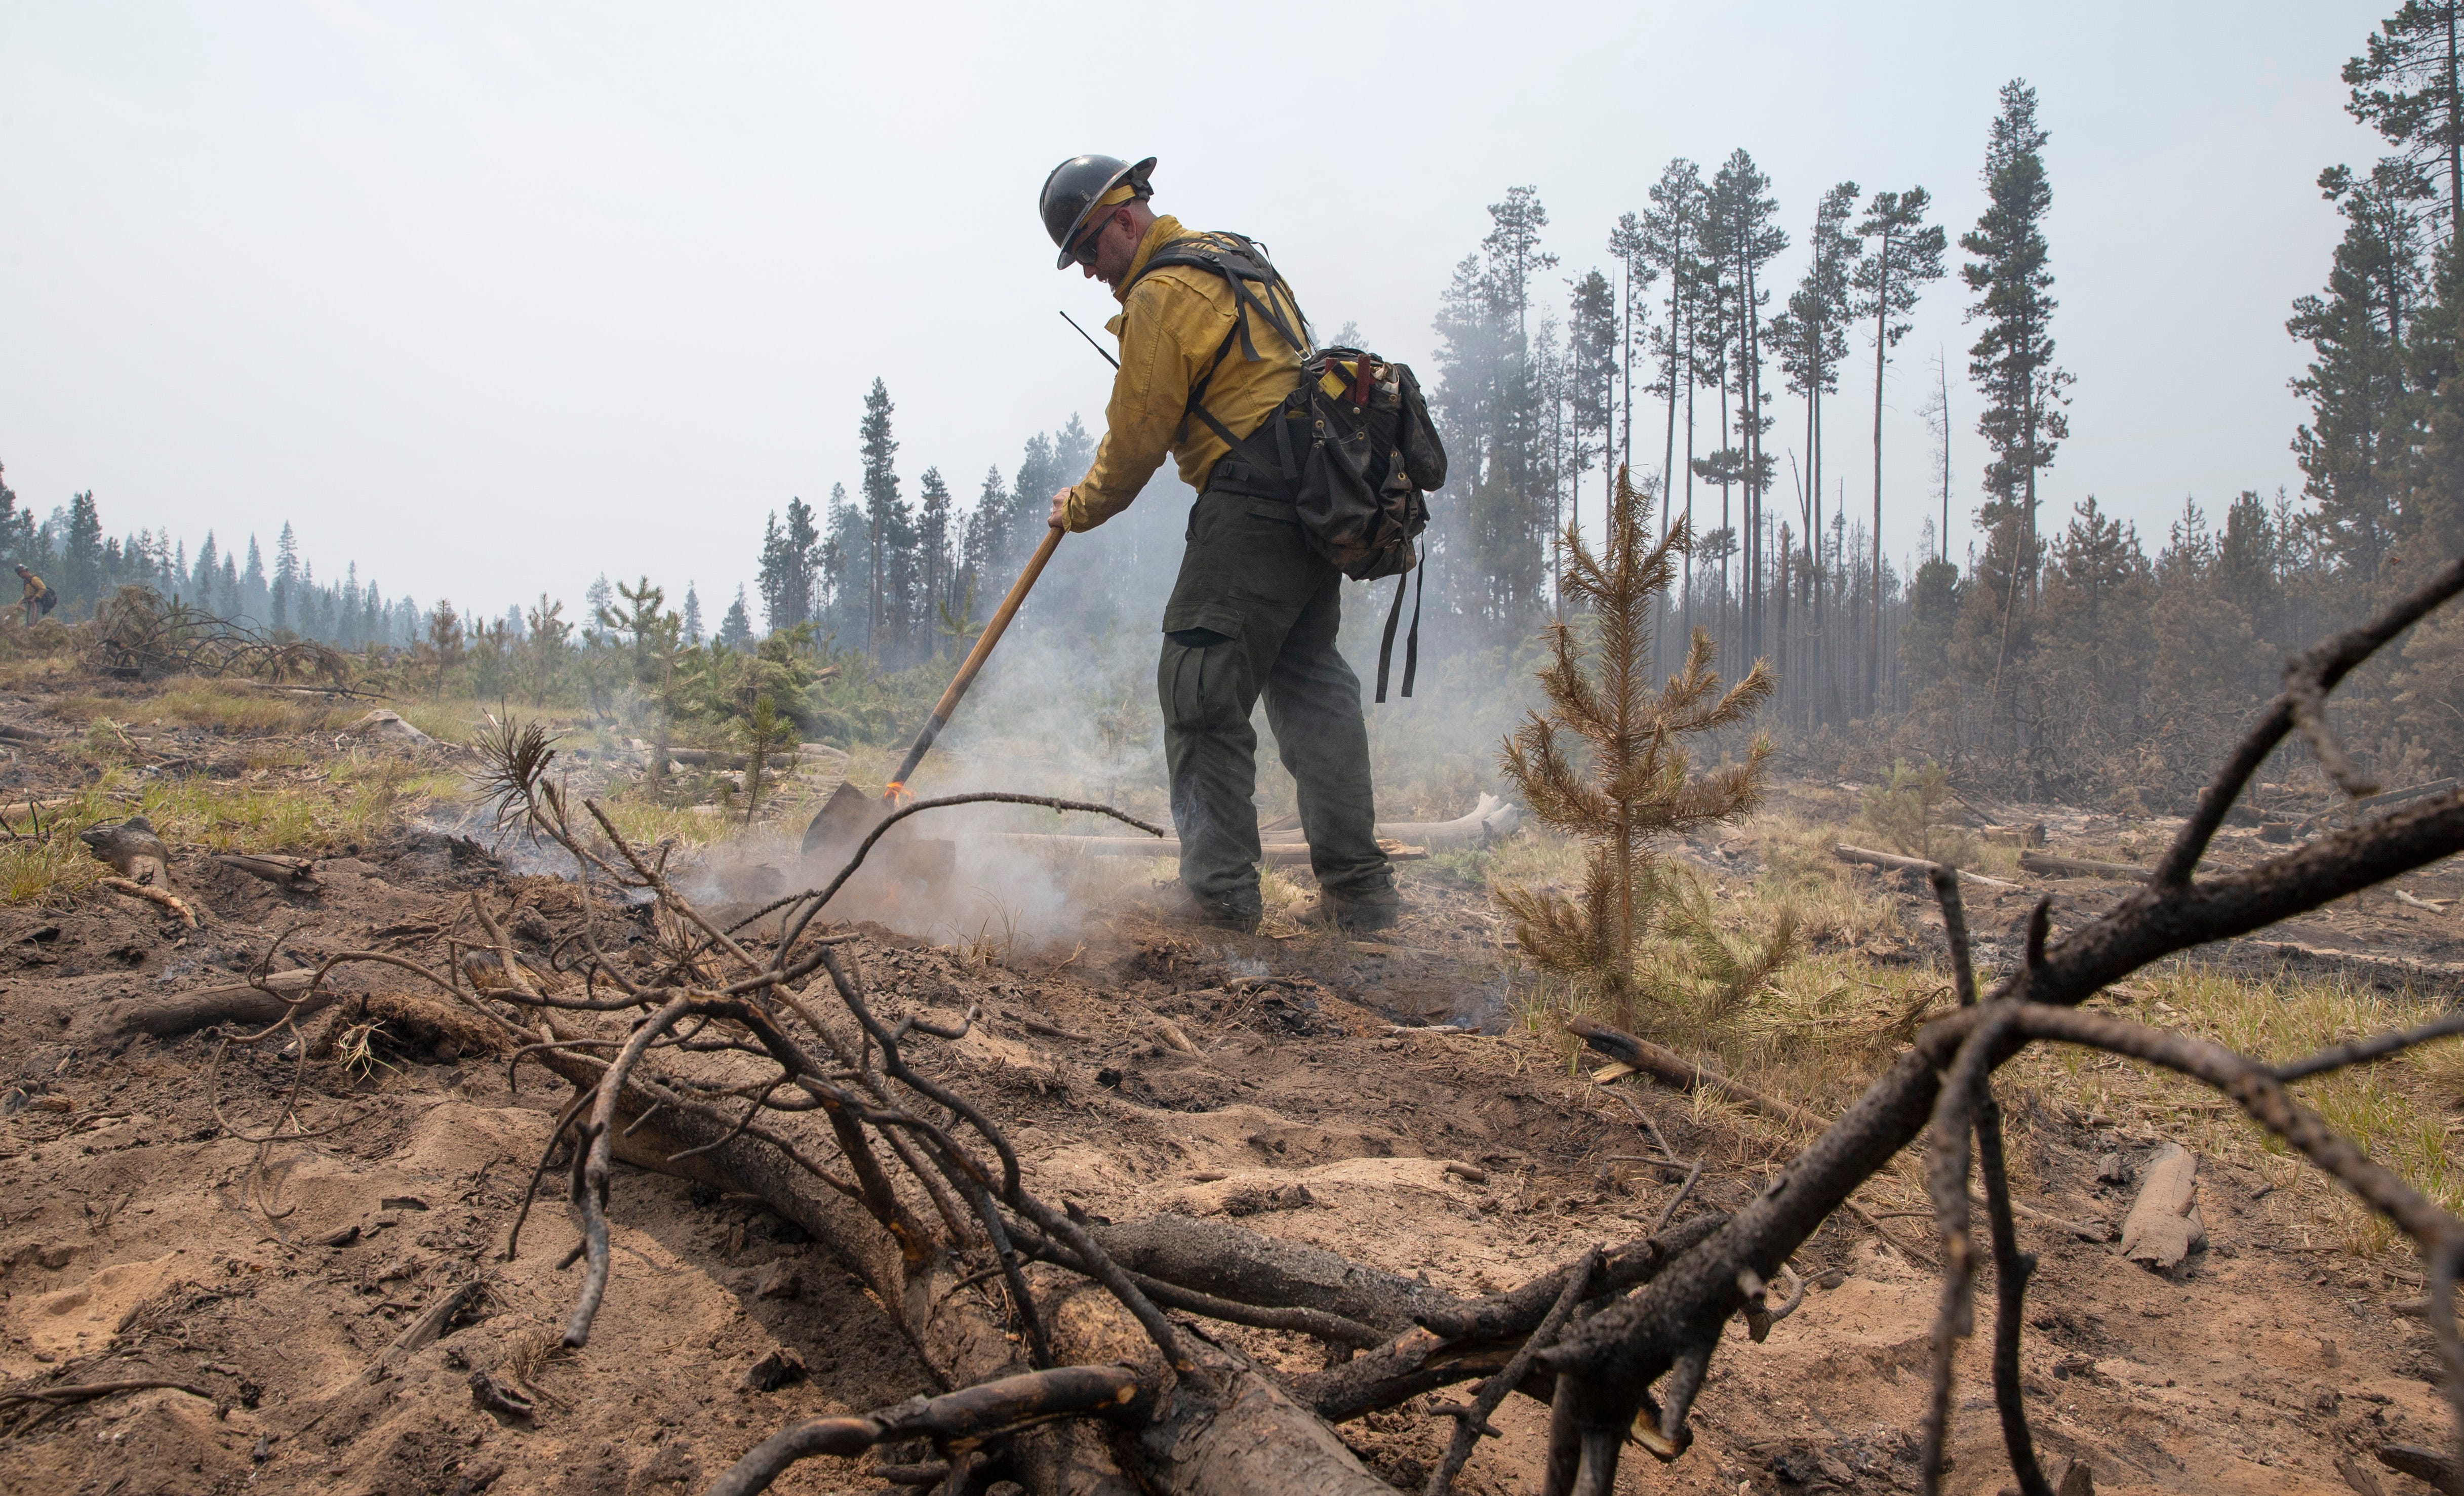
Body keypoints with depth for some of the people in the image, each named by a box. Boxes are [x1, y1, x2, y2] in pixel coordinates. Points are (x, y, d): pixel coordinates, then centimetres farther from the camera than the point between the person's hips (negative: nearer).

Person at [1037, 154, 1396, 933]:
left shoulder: (1163, 293, -7)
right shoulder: (1235, 259, 23)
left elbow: (1139, 435, -5)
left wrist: (1082, 506, 11)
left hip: (1251, 506, -10)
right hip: (1321, 500, 10)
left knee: (1202, 690, -4)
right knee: (1309, 683, 12)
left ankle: (1219, 892, -1)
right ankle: (1358, 889, 13)